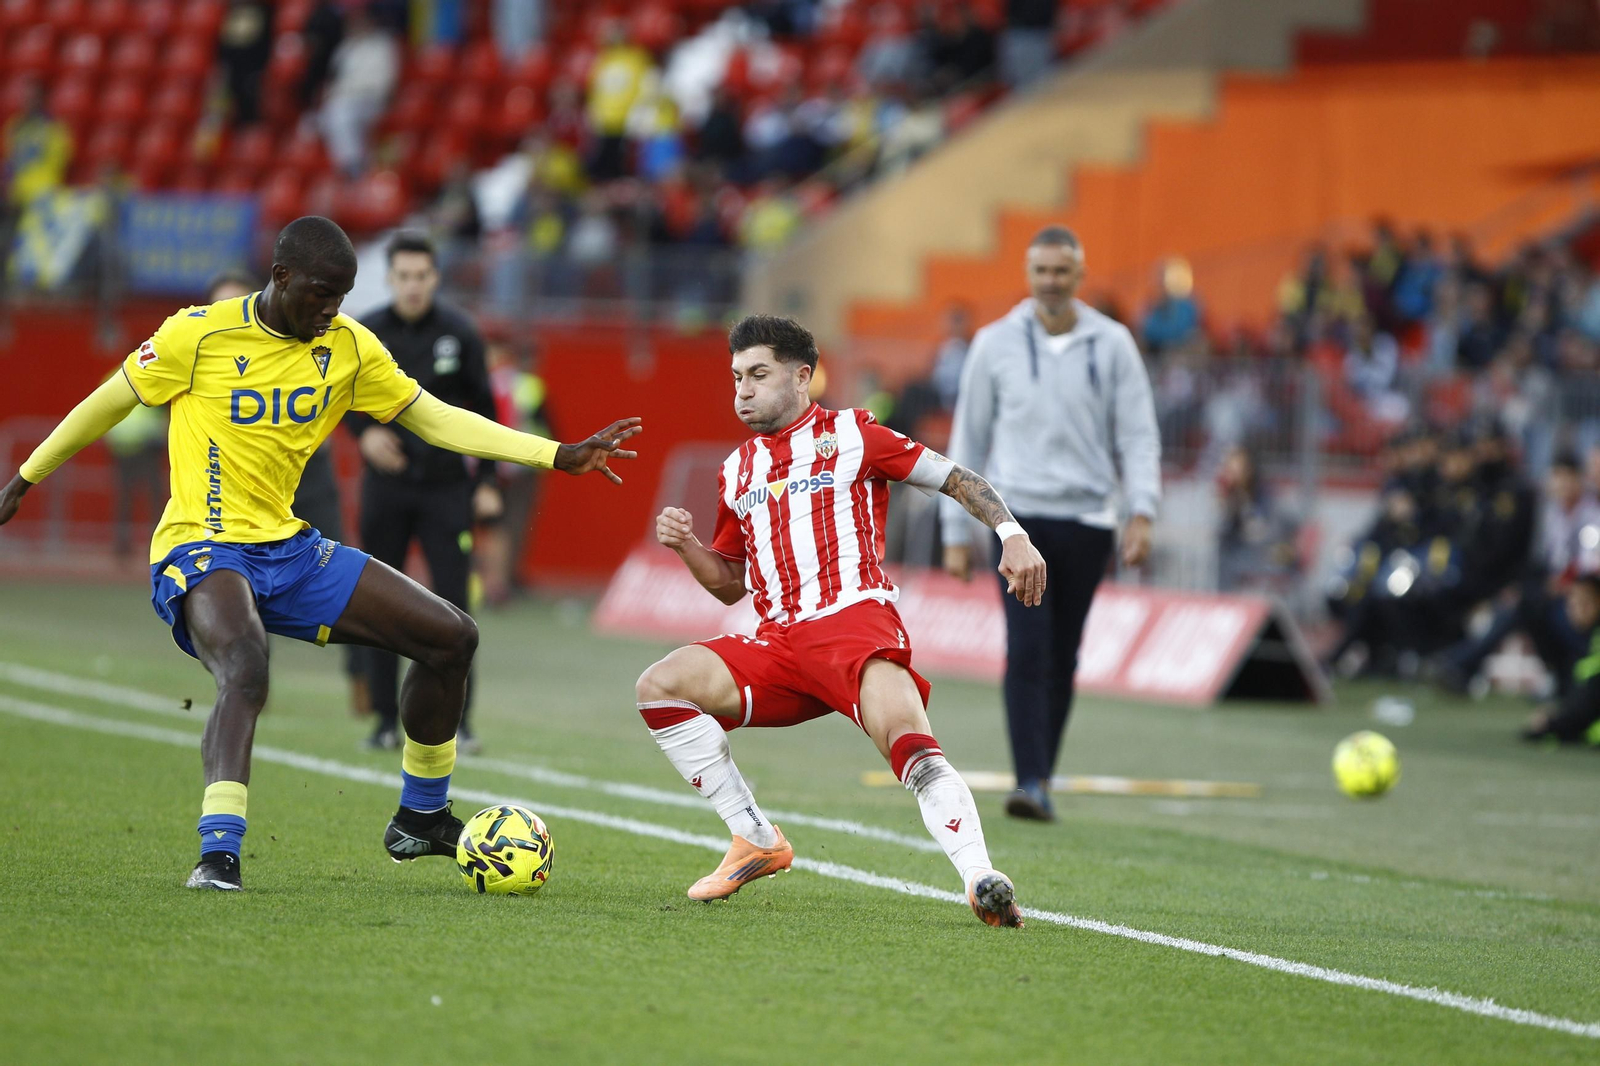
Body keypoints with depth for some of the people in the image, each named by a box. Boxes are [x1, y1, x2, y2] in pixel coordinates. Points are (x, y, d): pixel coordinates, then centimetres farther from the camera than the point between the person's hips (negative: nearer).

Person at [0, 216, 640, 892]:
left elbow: (434, 419, 7)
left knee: (452, 638, 4)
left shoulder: (349, 347, 3)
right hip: (201, 552, -7)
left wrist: (559, 456, -1)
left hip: (290, 550, 7)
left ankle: (420, 819, 20)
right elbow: (108, 405, 1)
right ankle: (216, 855, -43)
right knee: (245, 667, -38)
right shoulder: (201, 334, -11)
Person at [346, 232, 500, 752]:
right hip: (386, 485, 2)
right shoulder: (366, 333, -2)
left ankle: (458, 722, -3)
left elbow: (483, 408, 4)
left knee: (452, 603, -7)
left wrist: (485, 481, 1)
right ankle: (387, 719, 12)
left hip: (446, 486, -1)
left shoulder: (459, 333, -3)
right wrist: (364, 431, -9)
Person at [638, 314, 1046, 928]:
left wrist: (1012, 535, -9)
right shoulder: (736, 471, 23)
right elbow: (731, 584, 29)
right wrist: (686, 546, 9)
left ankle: (980, 879, -44)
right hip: (778, 642, 6)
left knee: (905, 735, -32)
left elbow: (954, 479, 7)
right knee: (659, 687, -14)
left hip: (854, 618, -6)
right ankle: (757, 842, -6)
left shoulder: (850, 435, 7)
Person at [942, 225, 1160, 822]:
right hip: (1020, 517, -1)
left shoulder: (1113, 345, 5)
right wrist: (957, 534, 6)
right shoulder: (996, 344, 4)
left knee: (1062, 660, 6)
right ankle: (1031, 783, -19)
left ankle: (1042, 779, 18)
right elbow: (967, 441, 9)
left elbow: (1138, 435, 4)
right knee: (1027, 650, -14)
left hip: (1087, 521, 1)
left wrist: (1142, 511, -11)